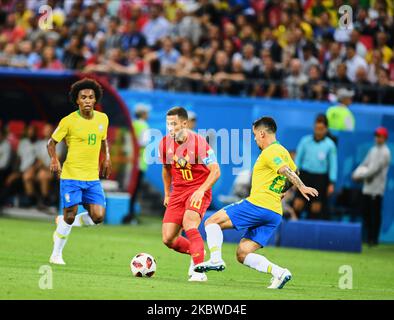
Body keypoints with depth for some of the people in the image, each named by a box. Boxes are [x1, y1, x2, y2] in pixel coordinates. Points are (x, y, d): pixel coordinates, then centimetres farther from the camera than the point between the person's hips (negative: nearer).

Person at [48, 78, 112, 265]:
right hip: (71, 176, -4)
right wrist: (54, 160, -21)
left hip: (92, 178, 4)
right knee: (70, 215, -4)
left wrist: (106, 158, 9)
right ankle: (56, 254, 16)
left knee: (98, 217, -7)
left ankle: (64, 224, 21)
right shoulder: (68, 121, -9)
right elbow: (52, 142, -2)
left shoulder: (102, 119, 5)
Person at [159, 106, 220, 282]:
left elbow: (215, 171, -13)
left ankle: (198, 271, -28)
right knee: (168, 239, -2)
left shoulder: (198, 142, -16)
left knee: (189, 224, -31)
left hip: (198, 191, -6)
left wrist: (201, 190, -24)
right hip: (178, 192, 6)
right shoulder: (165, 143, 0)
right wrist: (167, 194, 19)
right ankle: (196, 252, 27)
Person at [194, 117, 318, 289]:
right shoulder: (282, 151, 18)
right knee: (242, 254, 9)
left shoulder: (270, 152, -9)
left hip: (258, 204, -9)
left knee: (211, 222, -2)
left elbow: (287, 171, -23)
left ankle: (215, 259, -19)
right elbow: (294, 172, 29)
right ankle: (279, 273, -6)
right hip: (275, 214, 9)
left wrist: (302, 187, -36)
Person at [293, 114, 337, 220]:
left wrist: (331, 183, -4)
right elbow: (298, 159, 7)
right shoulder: (305, 141, -1)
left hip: (320, 178, -1)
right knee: (298, 203, -8)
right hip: (305, 175, 1)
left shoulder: (330, 145, -3)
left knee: (316, 207, 2)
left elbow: (333, 164, 0)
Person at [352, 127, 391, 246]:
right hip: (367, 187, 8)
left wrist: (361, 176, -14)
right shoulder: (373, 150, 16)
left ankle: (374, 238, 0)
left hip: (377, 189, -8)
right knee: (366, 213, 8)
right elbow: (365, 164, 15)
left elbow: (375, 169, -17)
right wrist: (357, 173, -3)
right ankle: (369, 236, 17)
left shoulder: (385, 152, -10)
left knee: (375, 213, -4)